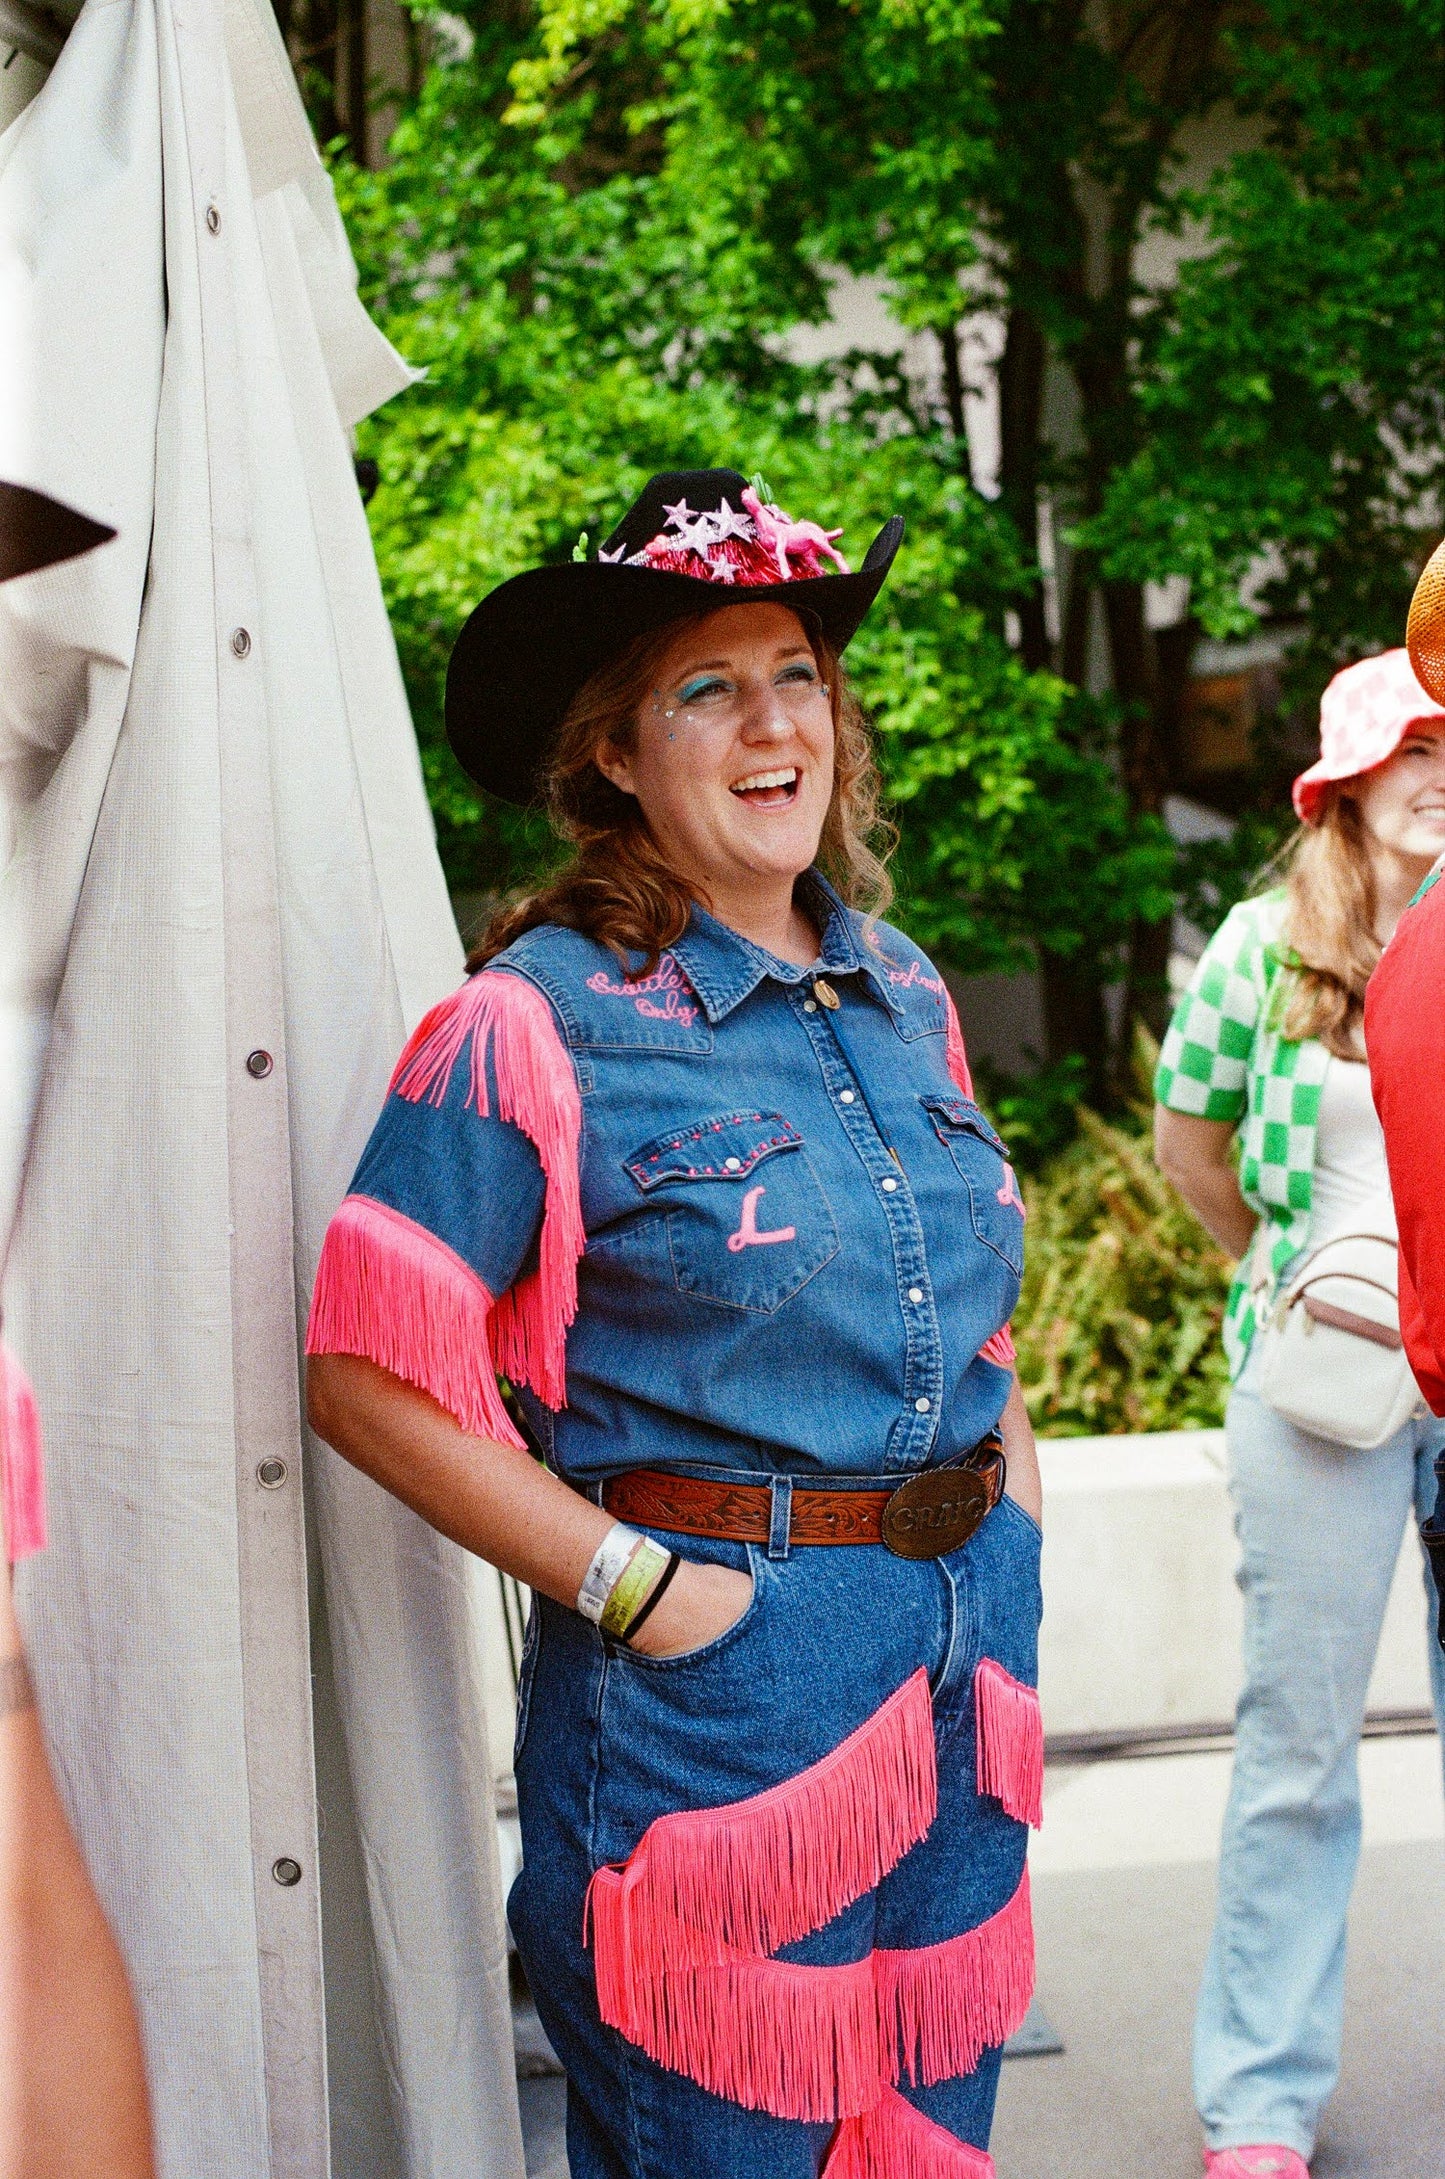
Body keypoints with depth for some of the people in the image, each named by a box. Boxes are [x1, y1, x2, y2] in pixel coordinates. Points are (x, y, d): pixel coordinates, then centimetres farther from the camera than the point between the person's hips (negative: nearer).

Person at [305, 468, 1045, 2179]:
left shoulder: (904, 998, 10)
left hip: (965, 1663, 6)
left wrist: (1007, 1512, 10)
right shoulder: (539, 1025, -11)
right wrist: (635, 1586, -16)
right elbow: (371, 1375, -14)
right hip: (713, 1685, -6)